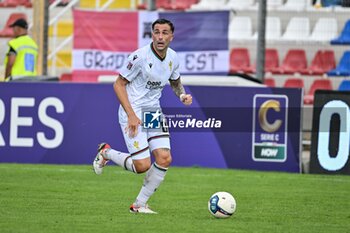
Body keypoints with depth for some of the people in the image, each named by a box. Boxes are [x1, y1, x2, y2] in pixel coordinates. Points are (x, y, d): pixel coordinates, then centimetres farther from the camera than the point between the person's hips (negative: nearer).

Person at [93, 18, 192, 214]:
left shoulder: (173, 58, 2)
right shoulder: (140, 56, -18)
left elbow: (175, 82, 23)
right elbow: (119, 84, -12)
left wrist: (182, 95, 0)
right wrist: (131, 115, -19)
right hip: (133, 113, -6)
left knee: (164, 159, -8)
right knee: (143, 166, -13)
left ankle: (140, 204, 7)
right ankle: (106, 152, 16)